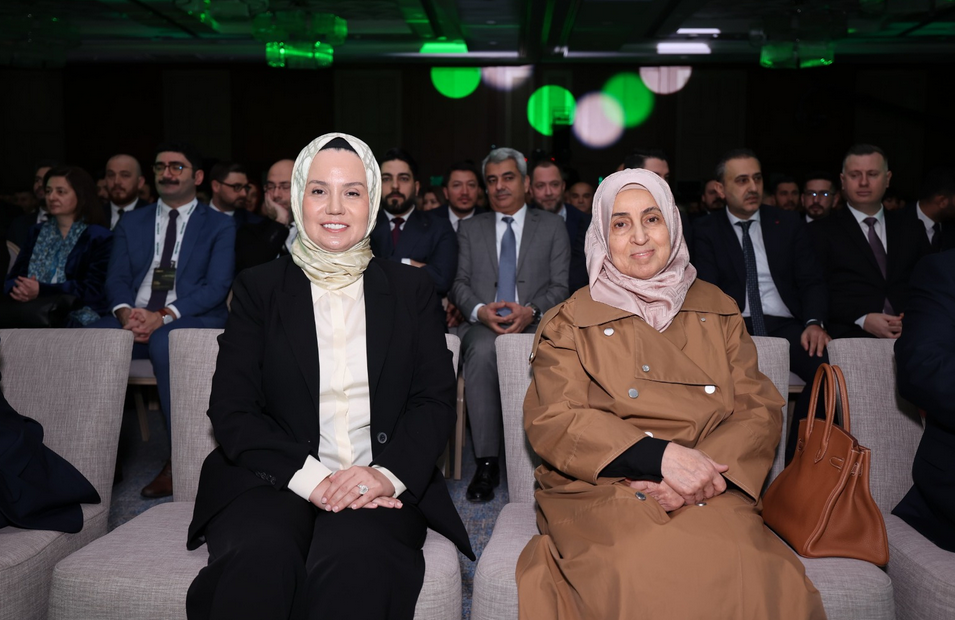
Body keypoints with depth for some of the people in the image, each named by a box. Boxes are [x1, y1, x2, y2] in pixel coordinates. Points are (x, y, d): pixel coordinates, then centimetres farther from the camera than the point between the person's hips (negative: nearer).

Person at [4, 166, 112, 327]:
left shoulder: (100, 237, 1)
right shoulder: (37, 232, 21)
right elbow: (14, 276, 14)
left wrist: (41, 291, -17)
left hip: (76, 319, -5)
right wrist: (17, 290, -11)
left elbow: (94, 289, -9)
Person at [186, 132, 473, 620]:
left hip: (381, 486, 0)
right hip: (273, 481, 0)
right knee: (262, 555, -32)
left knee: (354, 557, -33)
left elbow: (435, 401, 4)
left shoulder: (410, 289, 12)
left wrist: (388, 473, -16)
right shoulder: (258, 287, 9)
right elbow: (231, 410, 0)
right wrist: (310, 478, -15)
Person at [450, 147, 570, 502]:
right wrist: (480, 310, -11)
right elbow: (459, 283, 11)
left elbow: (561, 286, 7)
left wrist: (532, 311, -14)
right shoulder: (470, 229, 20)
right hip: (482, 324, 1)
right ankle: (486, 463, -28)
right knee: (482, 351, -36)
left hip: (533, 325, -1)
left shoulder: (552, 226, 15)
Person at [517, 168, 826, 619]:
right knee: (649, 579, -33)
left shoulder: (718, 310, 15)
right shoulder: (570, 321, 7)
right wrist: (659, 454, -19)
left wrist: (707, 471, -12)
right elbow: (551, 420, -5)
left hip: (709, 496, 3)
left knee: (763, 580, -28)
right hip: (602, 493, -2)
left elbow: (759, 409, 9)